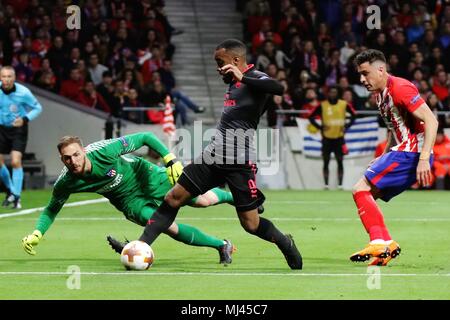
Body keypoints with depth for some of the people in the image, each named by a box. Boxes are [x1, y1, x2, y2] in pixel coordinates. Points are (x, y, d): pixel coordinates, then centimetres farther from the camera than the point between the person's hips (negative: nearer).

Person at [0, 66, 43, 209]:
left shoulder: (23, 92, -21)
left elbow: (37, 108, -7)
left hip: (18, 129, -3)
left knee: (16, 161, -16)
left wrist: (25, 119, -23)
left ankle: (16, 197, -7)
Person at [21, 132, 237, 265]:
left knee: (202, 201, 1)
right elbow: (51, 210, -2)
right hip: (130, 201, 2)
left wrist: (170, 161, -32)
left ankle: (230, 196, 38)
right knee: (168, 227, -16)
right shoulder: (65, 183, -21)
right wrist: (36, 234, -17)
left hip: (146, 176, -2)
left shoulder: (103, 151, -34)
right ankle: (221, 246, 5)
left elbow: (145, 138, -25)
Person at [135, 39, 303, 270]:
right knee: (173, 198, 1)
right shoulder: (234, 82, 16)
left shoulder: (255, 79, -9)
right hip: (213, 155, 8)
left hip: (238, 162, -8)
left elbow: (278, 88, -31)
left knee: (250, 224, -5)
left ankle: (285, 243, 22)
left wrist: (242, 77, -32)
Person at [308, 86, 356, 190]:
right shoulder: (322, 105, -2)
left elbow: (353, 115, 12)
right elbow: (311, 117, 2)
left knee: (340, 161, -1)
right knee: (326, 162, 0)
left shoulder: (344, 105, 1)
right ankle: (326, 184, 4)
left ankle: (340, 184, 3)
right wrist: (320, 127, -7)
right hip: (327, 138, -1)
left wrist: (346, 126, 1)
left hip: (339, 138, 1)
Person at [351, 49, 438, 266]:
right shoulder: (380, 95, 16)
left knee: (361, 189, -15)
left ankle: (379, 242, -20)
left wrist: (424, 159, -27)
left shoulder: (399, 88, -14)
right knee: (364, 193, 9)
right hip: (402, 152, 10)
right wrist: (383, 158, 16)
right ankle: (386, 245, 4)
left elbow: (431, 121, -20)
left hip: (411, 152, -10)